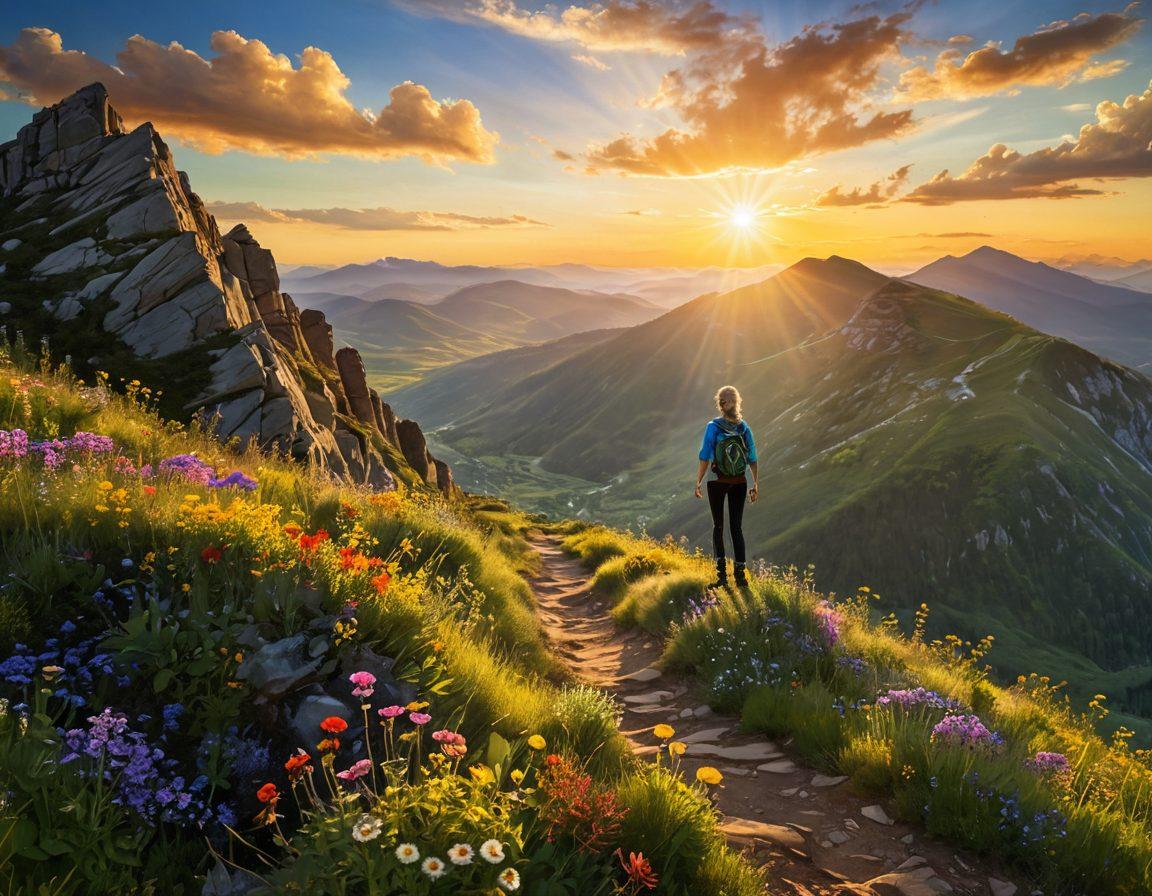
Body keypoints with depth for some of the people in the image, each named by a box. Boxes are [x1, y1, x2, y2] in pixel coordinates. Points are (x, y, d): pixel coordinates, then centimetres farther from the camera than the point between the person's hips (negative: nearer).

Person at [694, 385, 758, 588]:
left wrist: (698, 482, -6)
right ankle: (741, 574, 9)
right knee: (737, 527, 10)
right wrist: (756, 484, 8)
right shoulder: (744, 428, 0)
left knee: (718, 526, 7)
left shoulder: (713, 427, -9)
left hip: (718, 482, -2)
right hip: (740, 483, 3)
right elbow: (752, 459, 1)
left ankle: (722, 574, 0)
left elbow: (705, 458, -12)